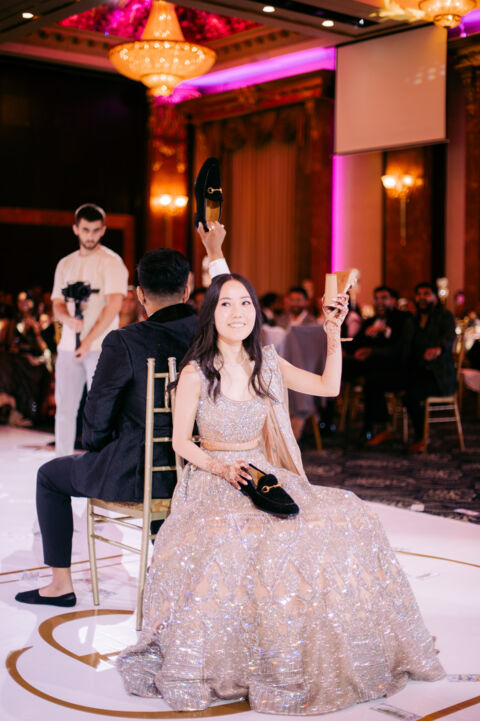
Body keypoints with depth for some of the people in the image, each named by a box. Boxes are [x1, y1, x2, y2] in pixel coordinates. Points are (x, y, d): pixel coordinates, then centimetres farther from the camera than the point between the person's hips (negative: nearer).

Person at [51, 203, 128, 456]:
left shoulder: (111, 262, -2)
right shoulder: (65, 264, 16)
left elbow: (114, 305, -11)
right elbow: (57, 305, 13)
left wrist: (89, 340, -14)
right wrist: (69, 319, -11)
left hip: (100, 347, -5)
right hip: (68, 347, 5)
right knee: (64, 409, 6)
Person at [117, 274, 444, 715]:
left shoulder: (265, 364, 8)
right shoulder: (195, 373, -6)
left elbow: (329, 386, 11)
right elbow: (181, 441, -2)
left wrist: (334, 334, 1)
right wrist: (221, 468, -18)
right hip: (213, 480, -4)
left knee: (343, 518, -17)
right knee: (231, 544, -37)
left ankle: (318, 655, -5)